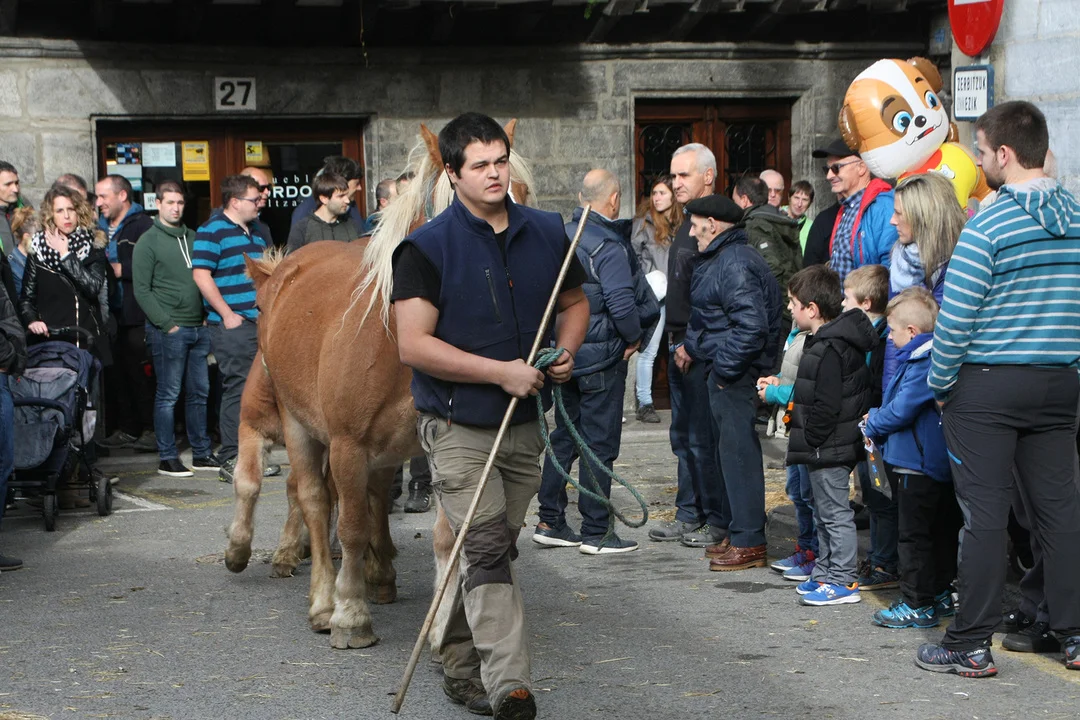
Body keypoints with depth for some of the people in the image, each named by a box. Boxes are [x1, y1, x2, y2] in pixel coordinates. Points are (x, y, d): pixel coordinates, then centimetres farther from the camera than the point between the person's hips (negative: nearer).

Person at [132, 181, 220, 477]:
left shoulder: (192, 237, 15)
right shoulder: (148, 241, -3)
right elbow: (142, 291, -7)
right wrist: (167, 324, -12)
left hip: (199, 328, 6)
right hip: (168, 330, -6)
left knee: (200, 392, 8)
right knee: (168, 395, -3)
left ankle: (201, 453, 16)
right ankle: (167, 458, 2)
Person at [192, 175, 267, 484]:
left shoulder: (255, 232, 20)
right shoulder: (212, 231, -7)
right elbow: (201, 275, -14)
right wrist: (227, 314, -15)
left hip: (259, 323, 8)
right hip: (232, 325, -8)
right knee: (237, 388, -10)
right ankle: (230, 461, -8)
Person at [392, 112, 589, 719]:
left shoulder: (547, 233, 5)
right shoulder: (429, 247, -11)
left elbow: (575, 302, 20)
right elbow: (413, 344, -17)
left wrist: (567, 350, -2)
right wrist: (501, 371, -21)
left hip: (524, 424, 6)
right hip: (458, 425, -6)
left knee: (495, 550, 14)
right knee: (488, 550, -14)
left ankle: (462, 669, 29)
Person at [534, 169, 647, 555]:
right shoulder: (608, 246, -18)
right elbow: (622, 302, -25)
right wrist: (634, 337, -8)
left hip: (565, 351, 8)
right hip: (601, 355, -8)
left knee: (564, 436, 16)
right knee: (600, 442, 0)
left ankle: (550, 522, 20)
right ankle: (596, 531, 5)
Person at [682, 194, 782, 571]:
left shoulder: (736, 264, -19)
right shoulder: (722, 258, 16)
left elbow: (751, 325, -27)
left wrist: (724, 368, -21)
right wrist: (694, 347, 16)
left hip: (735, 375, -11)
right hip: (723, 372, 11)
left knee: (738, 451, -7)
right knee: (728, 450, 17)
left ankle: (749, 542, -3)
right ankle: (738, 530, 26)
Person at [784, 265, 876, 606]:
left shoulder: (830, 349, -23)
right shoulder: (825, 341, 11)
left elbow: (827, 407, -24)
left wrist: (810, 440, -18)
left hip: (829, 449, -11)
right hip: (826, 449, 11)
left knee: (835, 514, -4)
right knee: (823, 513, 18)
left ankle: (843, 581, 2)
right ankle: (824, 573, 28)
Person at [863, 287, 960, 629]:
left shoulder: (923, 364, -20)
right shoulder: (927, 357, 11)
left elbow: (901, 410, -21)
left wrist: (873, 422, -4)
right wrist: (878, 418, 7)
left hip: (918, 465, -10)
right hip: (937, 462, 10)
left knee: (914, 535, -3)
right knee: (941, 531, 16)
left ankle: (917, 604, 1)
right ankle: (941, 595, 26)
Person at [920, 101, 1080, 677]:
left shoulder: (989, 224, -13)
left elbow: (954, 317, -14)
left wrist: (939, 385, -2)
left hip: (986, 386, -5)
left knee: (984, 512, -2)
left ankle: (971, 646, 3)